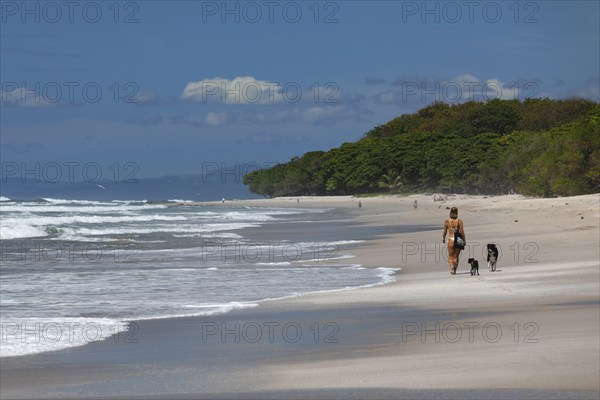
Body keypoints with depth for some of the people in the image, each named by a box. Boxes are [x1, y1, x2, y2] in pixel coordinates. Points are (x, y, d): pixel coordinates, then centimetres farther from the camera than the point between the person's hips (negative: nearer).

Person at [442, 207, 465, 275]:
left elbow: (445, 231, -1)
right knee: (456, 256, 14)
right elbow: (462, 232, -8)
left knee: (451, 256, 9)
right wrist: (464, 240, 2)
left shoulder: (447, 221, -5)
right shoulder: (459, 221, -7)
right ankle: (455, 270, 15)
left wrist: (443, 238, 16)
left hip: (451, 239, 0)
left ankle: (452, 267, -19)